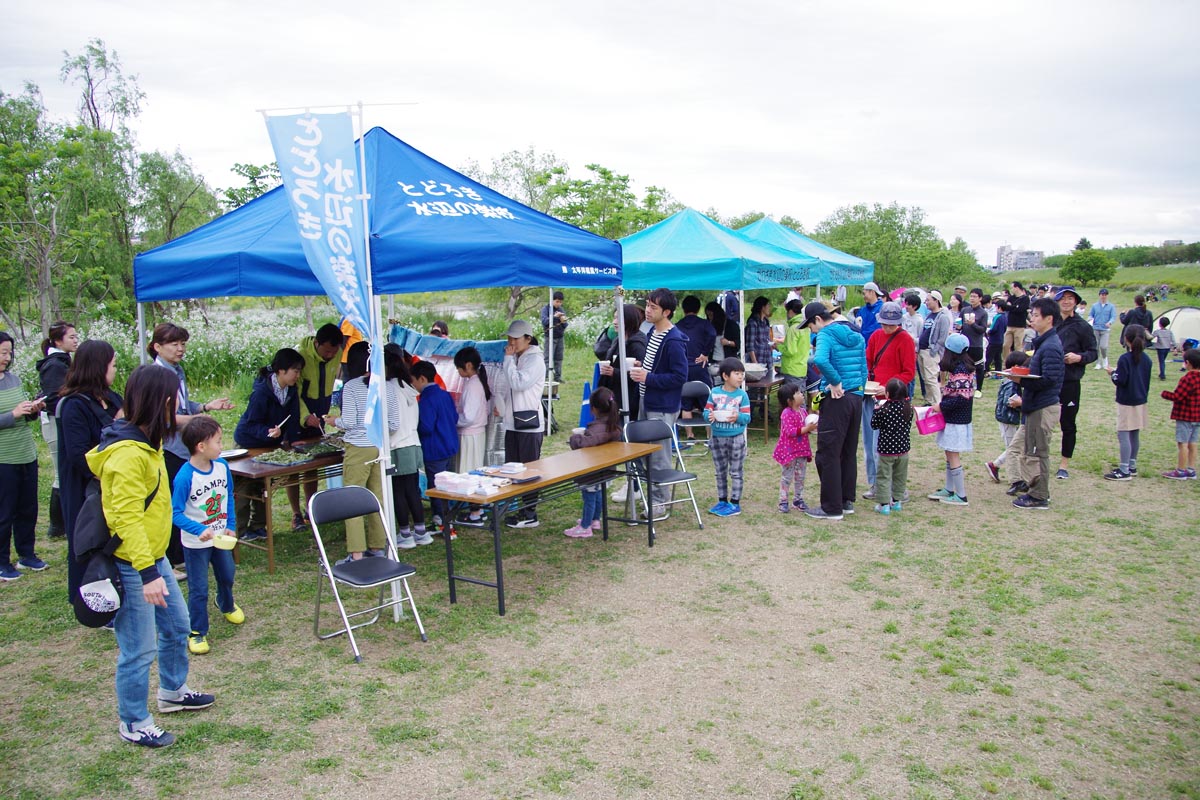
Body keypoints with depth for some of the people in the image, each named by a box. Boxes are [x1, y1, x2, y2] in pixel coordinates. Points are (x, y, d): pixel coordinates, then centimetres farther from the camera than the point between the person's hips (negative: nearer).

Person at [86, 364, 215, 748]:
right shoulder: (128, 454, -26)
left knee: (177, 625, 22)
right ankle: (134, 724, 22)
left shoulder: (146, 440, 6)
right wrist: (148, 572, -30)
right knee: (139, 650, 3)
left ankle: (173, 692, 43)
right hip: (130, 565, -10)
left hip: (154, 555, 10)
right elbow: (127, 518, -28)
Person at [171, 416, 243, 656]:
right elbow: (176, 513, -21)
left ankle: (227, 605, 54)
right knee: (199, 589, 4)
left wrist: (231, 526, -2)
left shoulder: (222, 466, -9)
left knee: (227, 576, 25)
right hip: (196, 543, -6)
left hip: (221, 537, 6)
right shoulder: (184, 477, -26)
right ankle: (197, 632, 21)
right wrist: (200, 530, -31)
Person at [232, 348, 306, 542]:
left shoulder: (291, 391, -8)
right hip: (249, 443, -7)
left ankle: (258, 526, 25)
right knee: (245, 487, 2)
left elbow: (292, 420, -7)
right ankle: (241, 530, 11)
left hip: (269, 444, 7)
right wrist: (268, 431, -44)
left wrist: (290, 440, -20)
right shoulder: (261, 392, -28)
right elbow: (252, 424, -26)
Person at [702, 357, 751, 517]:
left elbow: (747, 417, -9)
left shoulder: (742, 395, -8)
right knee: (720, 472, 14)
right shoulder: (714, 392, -2)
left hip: (736, 438, -3)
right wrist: (709, 416, -23)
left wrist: (738, 417, -29)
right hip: (718, 437, 3)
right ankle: (722, 501, 28)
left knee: (736, 472, 5)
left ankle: (735, 503, 14)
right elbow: (706, 411, -1)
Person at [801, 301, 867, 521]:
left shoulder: (826, 334, -10)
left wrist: (835, 382, -20)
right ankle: (847, 501, 24)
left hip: (836, 400, -8)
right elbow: (863, 370, 17)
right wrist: (856, 389, 19)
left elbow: (820, 360, -31)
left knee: (828, 454, -1)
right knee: (849, 452, 16)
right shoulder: (856, 336, 14)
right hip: (856, 398, 8)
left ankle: (832, 508, 2)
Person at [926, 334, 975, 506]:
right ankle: (949, 490, 27)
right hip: (955, 419, 10)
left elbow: (962, 398, -24)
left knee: (953, 456, -3)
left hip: (956, 421, -10)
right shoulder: (964, 367, 10)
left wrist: (941, 406, -15)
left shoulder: (959, 371, -20)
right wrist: (942, 404, 11)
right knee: (950, 455, 17)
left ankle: (961, 496, 3)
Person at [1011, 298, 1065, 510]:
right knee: (1034, 451, 18)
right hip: (1038, 405, 10)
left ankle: (1039, 498, 8)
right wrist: (1023, 376, 4)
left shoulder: (1050, 347, -19)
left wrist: (1021, 381, -20)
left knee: (1038, 452, -1)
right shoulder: (1043, 342, 13)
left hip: (1043, 408, -10)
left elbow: (1049, 379, -25)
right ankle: (1037, 491, 28)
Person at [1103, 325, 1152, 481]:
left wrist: (1113, 373, -2)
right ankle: (1132, 466, 27)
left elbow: (1121, 380, -19)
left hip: (1126, 403, -8)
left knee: (1123, 435, -7)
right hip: (1141, 401, 8)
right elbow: (1147, 380, 12)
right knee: (1135, 434, 16)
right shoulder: (1146, 359, 4)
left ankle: (1125, 471, -10)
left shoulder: (1125, 358, -17)